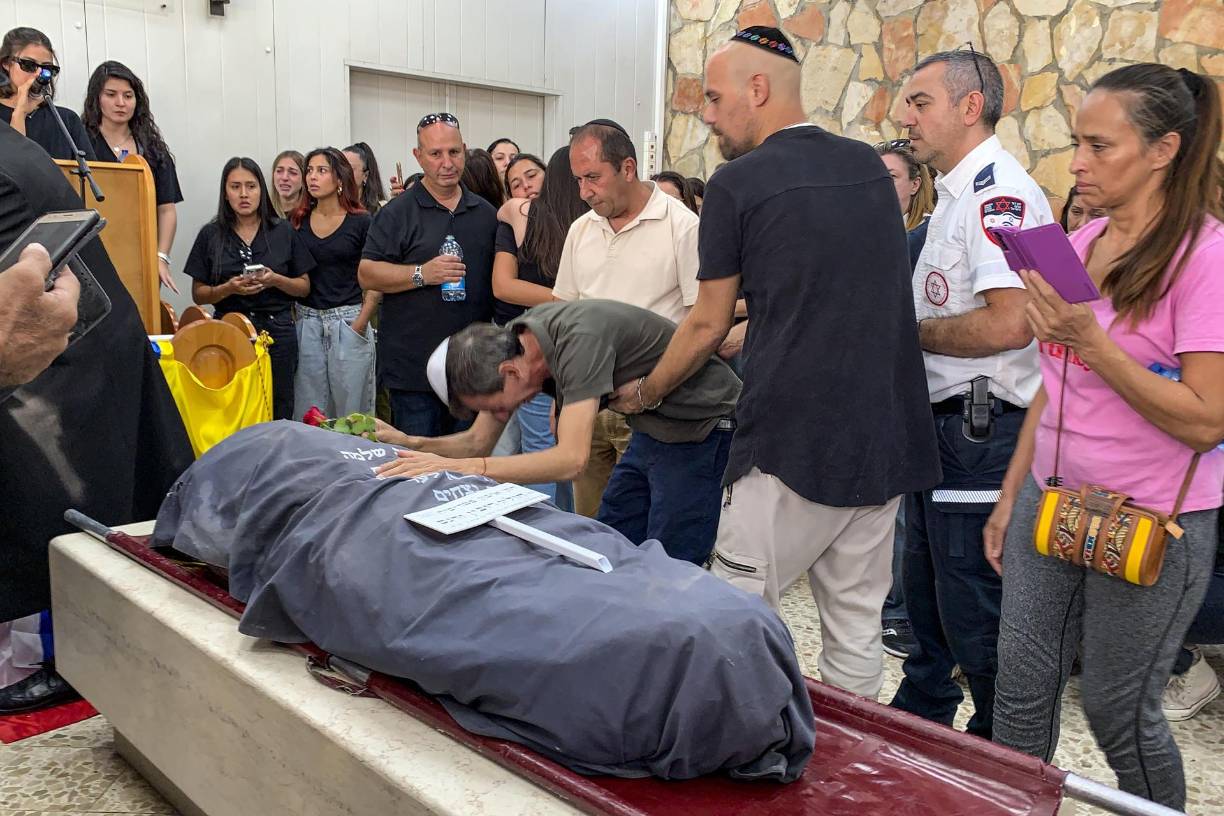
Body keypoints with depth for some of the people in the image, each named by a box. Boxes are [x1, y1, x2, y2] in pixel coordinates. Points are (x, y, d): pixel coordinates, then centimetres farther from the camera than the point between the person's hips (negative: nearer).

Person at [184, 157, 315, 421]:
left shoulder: (283, 231, 5)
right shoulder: (211, 235, 4)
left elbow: (304, 287, 7)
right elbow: (199, 294, 6)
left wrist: (275, 280, -12)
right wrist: (230, 288, -13)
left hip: (277, 332, 0)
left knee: (278, 413, 3)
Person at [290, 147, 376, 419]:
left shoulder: (361, 222, -2)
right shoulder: (298, 221, 9)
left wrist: (360, 324, -9)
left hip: (349, 322, -3)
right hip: (306, 322, 4)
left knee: (350, 411, 3)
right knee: (309, 413, 7)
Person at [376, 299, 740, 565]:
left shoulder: (578, 339, -32)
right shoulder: (509, 343, -5)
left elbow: (572, 459, -38)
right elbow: (478, 442, 5)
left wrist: (463, 467, -42)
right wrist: (407, 444, -10)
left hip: (702, 427, -9)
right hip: (651, 429, 9)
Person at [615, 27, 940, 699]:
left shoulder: (737, 183, -6)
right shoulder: (871, 168, 12)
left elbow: (708, 325, 0)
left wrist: (643, 393, 16)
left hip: (791, 444, -6)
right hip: (885, 438, 7)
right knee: (856, 630, 14)